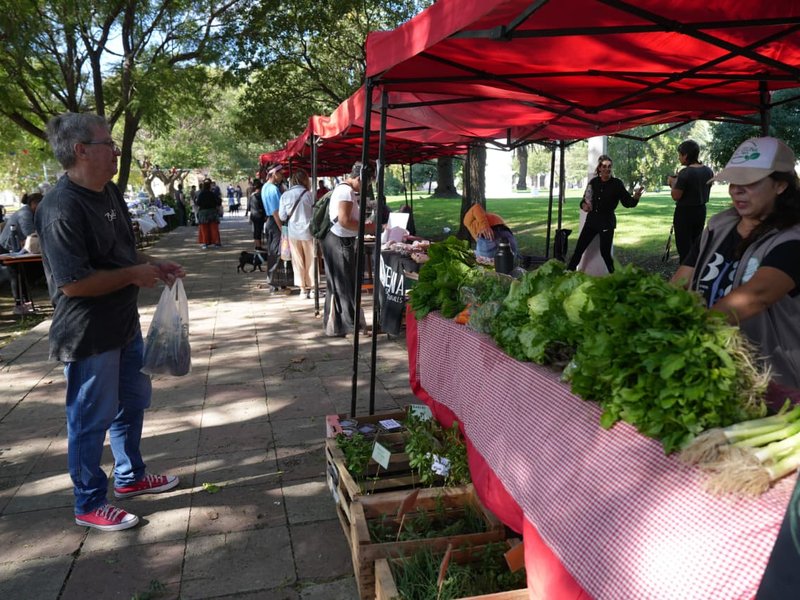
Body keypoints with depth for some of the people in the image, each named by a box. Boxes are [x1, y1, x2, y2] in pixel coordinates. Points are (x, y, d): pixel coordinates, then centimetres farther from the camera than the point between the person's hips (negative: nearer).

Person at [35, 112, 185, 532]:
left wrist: (154, 265, 3)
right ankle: (89, 505, 27)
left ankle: (130, 477, 43)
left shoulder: (110, 193, 6)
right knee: (91, 420, 7)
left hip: (124, 325, 9)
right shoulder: (61, 209, -24)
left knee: (132, 403, 22)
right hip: (88, 337, -9)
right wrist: (134, 275, -19)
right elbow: (74, 283, -28)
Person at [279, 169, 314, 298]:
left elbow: (282, 216, 0)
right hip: (307, 231, -2)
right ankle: (311, 287, 13)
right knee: (310, 260, 9)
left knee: (297, 261, 9)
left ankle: (302, 289, 12)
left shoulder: (285, 195, -2)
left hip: (293, 232, 3)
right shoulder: (308, 194, -10)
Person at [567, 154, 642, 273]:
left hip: (607, 222, -4)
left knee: (605, 252, -1)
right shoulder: (593, 182, 1)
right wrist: (584, 204, -11)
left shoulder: (617, 184, -8)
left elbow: (627, 202, -9)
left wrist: (635, 197, -30)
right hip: (591, 220, 4)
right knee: (579, 249, 4)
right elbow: (585, 199, 12)